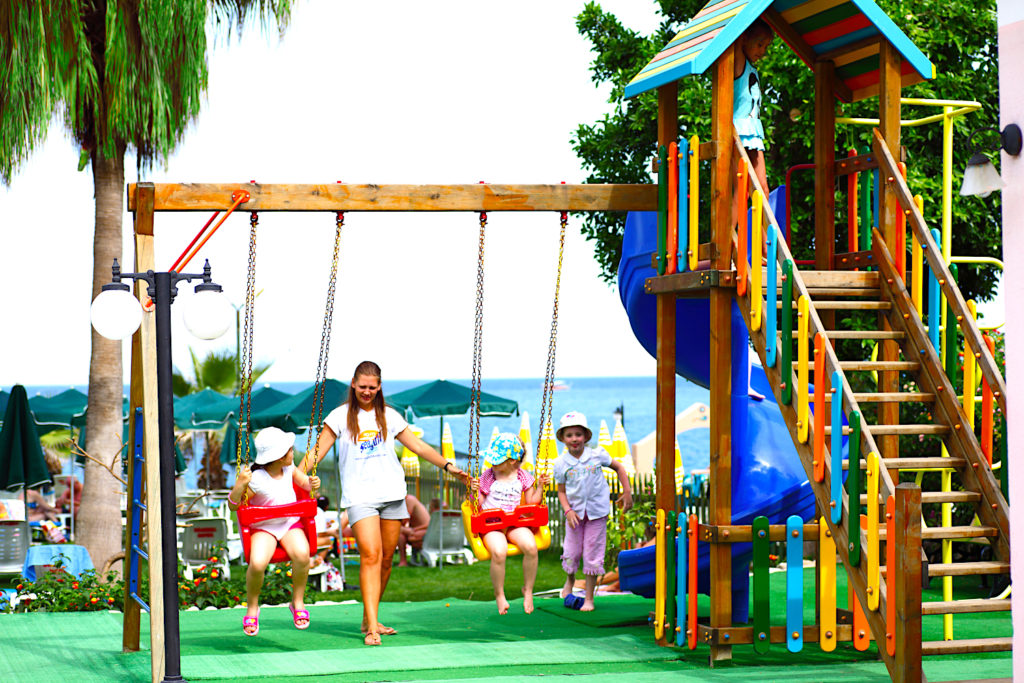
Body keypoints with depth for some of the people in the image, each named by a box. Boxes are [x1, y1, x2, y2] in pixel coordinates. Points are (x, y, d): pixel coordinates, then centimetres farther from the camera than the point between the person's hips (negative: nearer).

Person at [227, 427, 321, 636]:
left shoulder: (289, 469, 1)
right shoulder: (256, 480, -16)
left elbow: (304, 482, 21)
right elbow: (233, 505, -11)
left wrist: (312, 483, -2)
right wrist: (240, 485, -29)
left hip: (290, 524, 4)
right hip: (263, 528, -4)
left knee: (302, 554, -31)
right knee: (257, 563, -33)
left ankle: (298, 602, -8)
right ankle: (252, 607, -3)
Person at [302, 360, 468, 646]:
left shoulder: (388, 416, 12)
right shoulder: (340, 416, 4)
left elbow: (418, 446, 16)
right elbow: (317, 452, 3)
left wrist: (447, 465, 7)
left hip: (392, 494, 4)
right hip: (359, 496, -4)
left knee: (386, 559, 5)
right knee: (370, 555, -16)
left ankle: (369, 619, 19)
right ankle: (371, 628, -20)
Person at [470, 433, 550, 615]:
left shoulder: (522, 477, 9)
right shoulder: (488, 476, 6)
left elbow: (531, 503, 13)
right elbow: (480, 504, 9)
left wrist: (540, 487, 2)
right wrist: (475, 492, -10)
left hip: (515, 523, 2)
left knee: (530, 547, -30)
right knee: (499, 552, -34)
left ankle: (528, 590, -7)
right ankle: (499, 594, -8)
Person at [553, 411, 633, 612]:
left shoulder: (597, 455, -6)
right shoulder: (561, 463, -6)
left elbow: (618, 467, 8)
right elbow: (561, 491, 1)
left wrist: (627, 493, 3)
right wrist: (568, 510, -15)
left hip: (597, 512, -1)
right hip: (575, 512, 1)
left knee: (593, 555, 1)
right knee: (571, 552, 5)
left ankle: (589, 598, 11)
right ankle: (570, 580, 39)